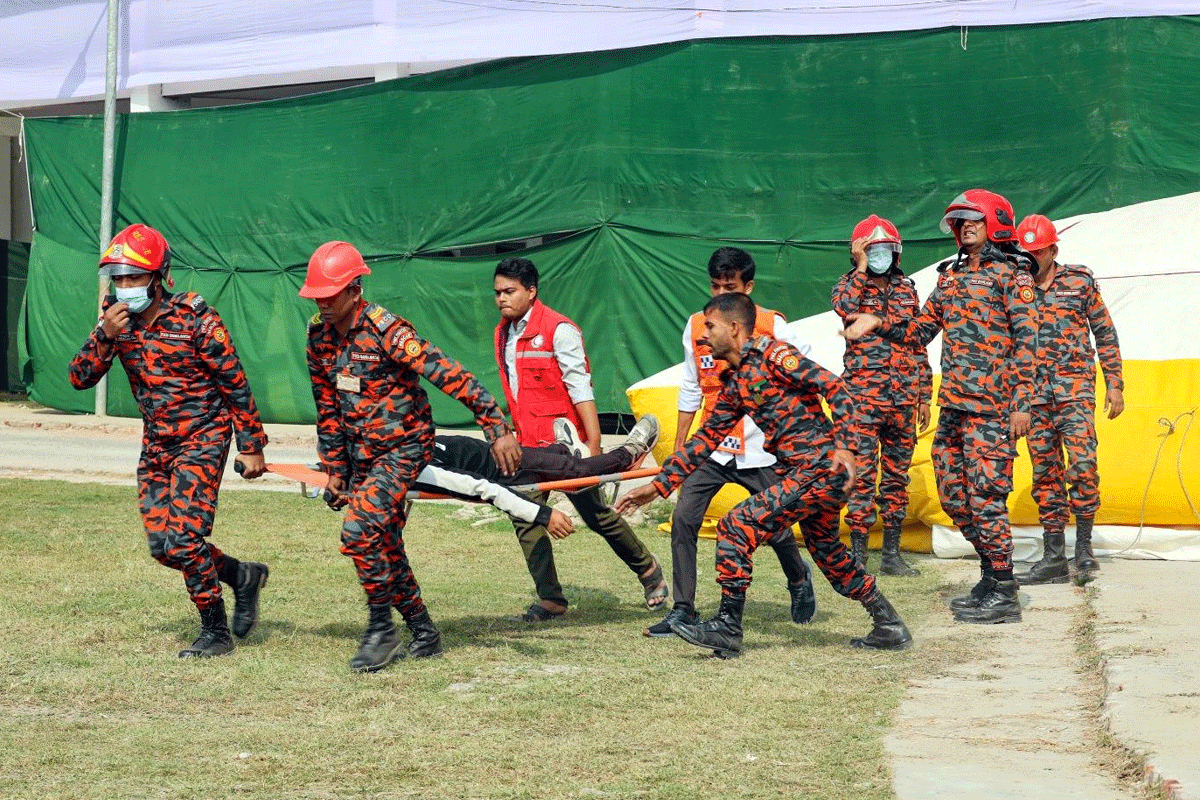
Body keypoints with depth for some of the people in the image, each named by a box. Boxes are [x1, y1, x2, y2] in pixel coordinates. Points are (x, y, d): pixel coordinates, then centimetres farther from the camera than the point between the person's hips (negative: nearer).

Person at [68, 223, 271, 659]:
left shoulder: (194, 318, -16)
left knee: (183, 539, -15)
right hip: (156, 444, 6)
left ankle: (216, 632, 0)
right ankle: (243, 576, 25)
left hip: (203, 439, -6)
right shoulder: (116, 318, -1)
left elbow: (235, 383, -11)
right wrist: (106, 336, -22)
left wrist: (251, 447, -10)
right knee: (163, 546, 4)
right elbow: (80, 378, -5)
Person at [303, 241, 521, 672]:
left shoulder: (386, 331, -22)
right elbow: (327, 407, 10)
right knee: (384, 546, 10)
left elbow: (450, 376, -28)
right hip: (362, 454, 8)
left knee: (360, 531, -21)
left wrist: (498, 429, -34)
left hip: (404, 447, -8)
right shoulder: (319, 335, 0)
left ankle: (382, 628, -6)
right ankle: (424, 634, 23)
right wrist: (334, 470, 10)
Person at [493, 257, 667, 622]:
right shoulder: (504, 333, 12)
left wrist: (593, 445, -18)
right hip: (528, 446, 7)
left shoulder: (559, 330, -11)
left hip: (563, 441, -7)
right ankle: (550, 599, 3)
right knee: (524, 516, -3)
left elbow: (580, 390, -14)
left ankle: (648, 570, 24)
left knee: (596, 514, 2)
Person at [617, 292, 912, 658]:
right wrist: (659, 485, 18)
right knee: (828, 554, 22)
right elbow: (707, 437, 21)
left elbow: (835, 389, -15)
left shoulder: (773, 354, -9)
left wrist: (842, 445, -26)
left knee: (736, 527, -13)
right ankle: (890, 627, 34)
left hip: (820, 468, -10)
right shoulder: (734, 384, 17)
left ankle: (728, 628, -6)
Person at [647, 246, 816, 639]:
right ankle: (683, 610, -2)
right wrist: (678, 449, 12)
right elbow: (690, 390, 12)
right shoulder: (697, 326, 5)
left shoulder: (772, 326, -5)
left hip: (760, 449, -3)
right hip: (711, 447, 3)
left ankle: (799, 579, 36)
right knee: (683, 518, -11)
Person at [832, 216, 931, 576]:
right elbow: (843, 306, -23)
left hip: (903, 399, 4)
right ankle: (858, 554, -4)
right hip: (863, 395, -4)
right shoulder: (851, 285, 3)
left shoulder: (907, 290, 14)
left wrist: (924, 396, 12)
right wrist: (861, 268, -14)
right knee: (862, 474, -7)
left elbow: (918, 344, 16)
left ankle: (892, 554, 13)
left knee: (897, 475, 7)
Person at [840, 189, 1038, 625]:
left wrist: (1022, 402, -15)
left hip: (990, 404, -8)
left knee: (985, 495, -9)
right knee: (953, 495, 9)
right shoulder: (951, 274, 18)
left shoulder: (1011, 273, -3)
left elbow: (1026, 339, -9)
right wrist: (877, 323, 5)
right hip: (952, 404, 8)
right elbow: (921, 329, 20)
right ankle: (992, 576, 22)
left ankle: (1003, 595, -2)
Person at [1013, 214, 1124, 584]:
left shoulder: (1080, 280, 4)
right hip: (1033, 393, 3)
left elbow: (1105, 334, 7)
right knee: (1045, 472, 3)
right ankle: (1053, 557, 5)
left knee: (1081, 463, -15)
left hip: (1074, 389, -3)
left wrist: (1114, 384, 3)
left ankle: (1083, 546, -3)